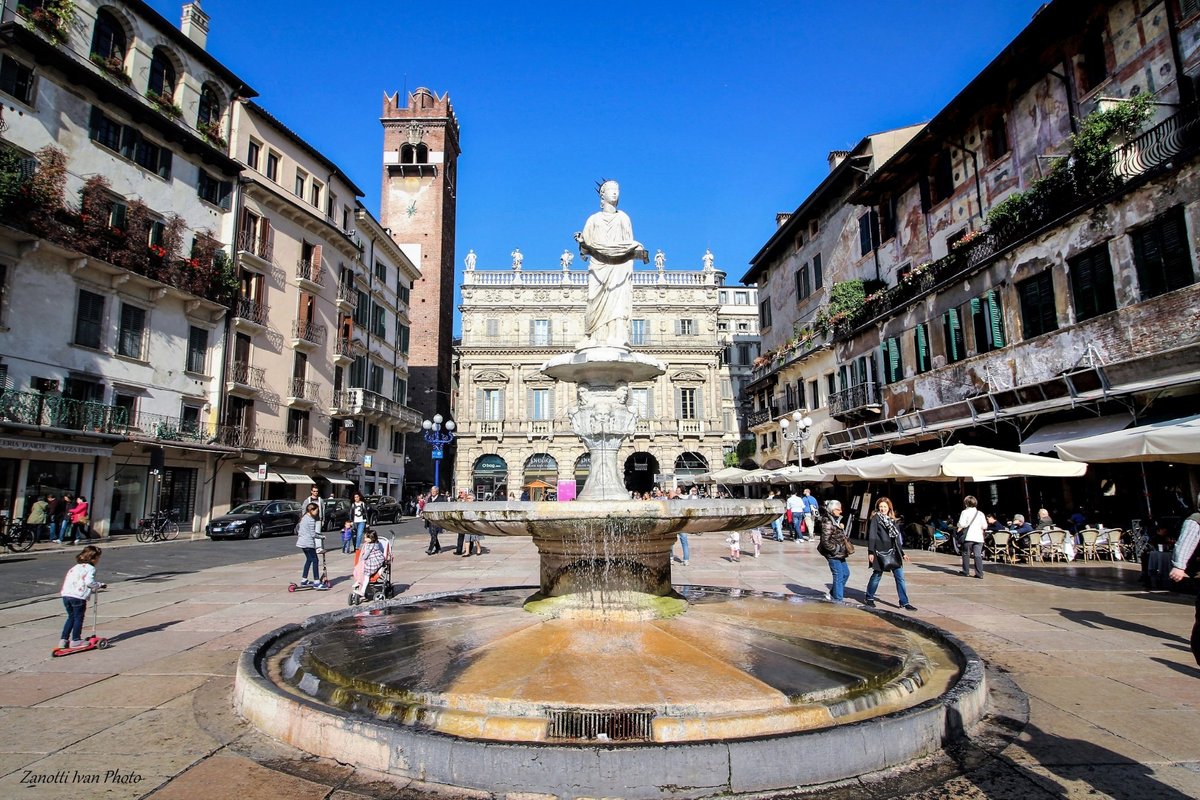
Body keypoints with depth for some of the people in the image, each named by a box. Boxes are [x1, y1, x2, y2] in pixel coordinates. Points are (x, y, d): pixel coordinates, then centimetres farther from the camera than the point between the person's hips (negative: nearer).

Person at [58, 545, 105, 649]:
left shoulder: (75, 567, 22)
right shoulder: (91, 568, -4)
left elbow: (67, 580, 22)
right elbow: (89, 581, -18)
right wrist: (100, 585, -3)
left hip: (66, 595, 8)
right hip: (78, 597, -8)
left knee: (71, 617, 20)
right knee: (78, 618, 5)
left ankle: (63, 640, 20)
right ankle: (75, 640, 8)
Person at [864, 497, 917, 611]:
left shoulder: (892, 520, 14)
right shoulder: (875, 518, -3)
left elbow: (897, 538, 18)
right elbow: (871, 536, -9)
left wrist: (902, 553, 16)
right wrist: (870, 552, -16)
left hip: (893, 552, 5)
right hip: (880, 552, -5)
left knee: (900, 577, 2)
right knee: (877, 575, 4)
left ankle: (904, 602, 7)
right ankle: (869, 598, 20)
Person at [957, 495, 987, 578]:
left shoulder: (965, 512, -2)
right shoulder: (980, 514, 13)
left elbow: (961, 524, -10)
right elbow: (984, 527, 10)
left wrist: (959, 530, 9)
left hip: (968, 537, -4)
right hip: (979, 537, 4)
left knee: (966, 554, 8)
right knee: (978, 555, 0)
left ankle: (965, 571, 13)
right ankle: (979, 574, -5)